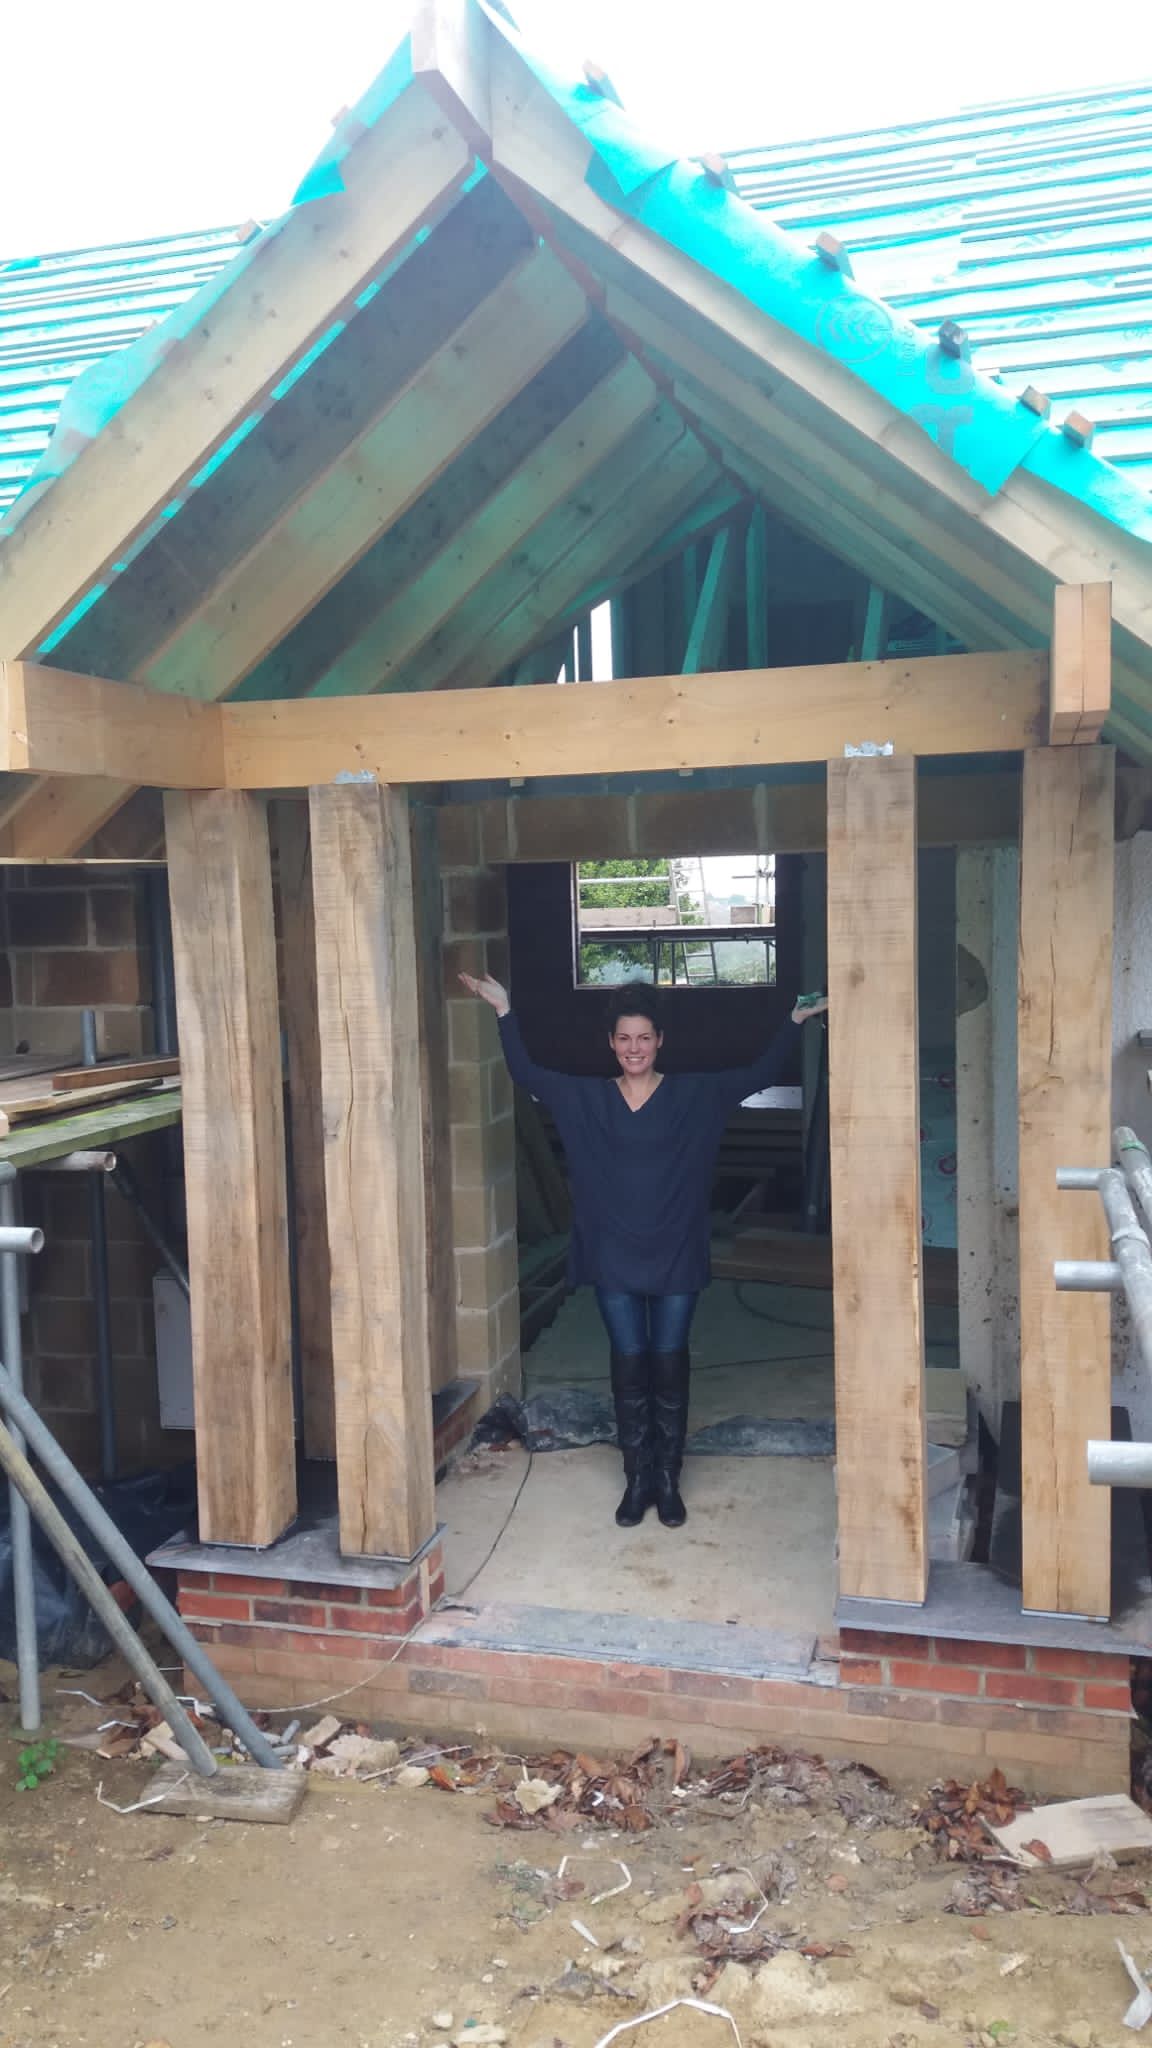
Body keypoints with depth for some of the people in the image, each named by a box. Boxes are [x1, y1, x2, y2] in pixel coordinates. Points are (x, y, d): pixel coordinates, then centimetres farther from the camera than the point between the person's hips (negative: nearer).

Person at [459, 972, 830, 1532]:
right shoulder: (586, 1099, 2)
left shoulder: (694, 1095, -2)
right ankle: (637, 1479, 19)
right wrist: (504, 1011, 0)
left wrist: (795, 1021, -7)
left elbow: (761, 1074, 0)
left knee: (669, 1365, 6)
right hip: (614, 1259, 1)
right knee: (629, 1365, 7)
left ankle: (668, 1480, 19)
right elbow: (526, 1073, 4)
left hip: (676, 1257, -1)